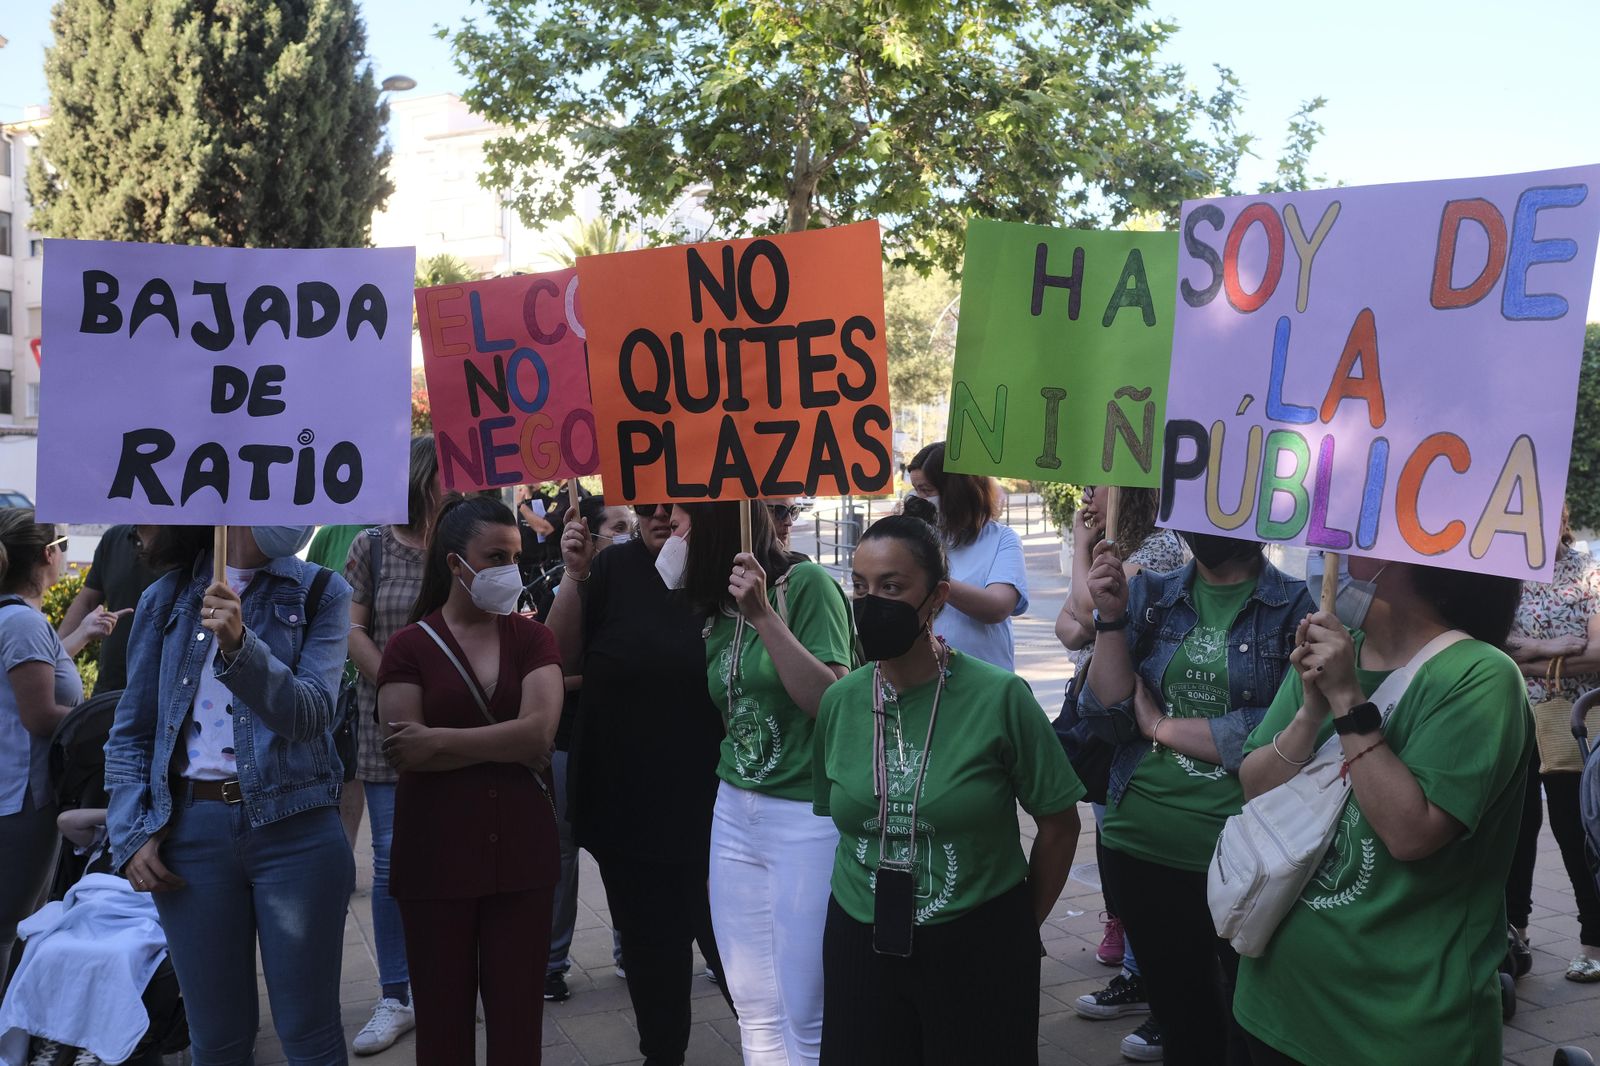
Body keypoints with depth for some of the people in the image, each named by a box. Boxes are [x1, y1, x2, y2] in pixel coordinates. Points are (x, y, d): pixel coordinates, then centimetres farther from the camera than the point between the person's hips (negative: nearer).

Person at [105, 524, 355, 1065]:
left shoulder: (320, 592, 2)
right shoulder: (166, 598, 7)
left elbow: (312, 714, -10)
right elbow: (131, 732, 10)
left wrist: (240, 646, -23)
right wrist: (131, 833, 0)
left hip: (294, 829, -1)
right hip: (191, 831, 2)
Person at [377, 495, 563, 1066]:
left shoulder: (531, 638, 5)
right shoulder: (409, 646, -1)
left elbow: (540, 731, -11)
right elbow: (405, 755, -12)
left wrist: (437, 741, -14)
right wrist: (508, 745, -10)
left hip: (520, 849, 2)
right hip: (437, 854, -1)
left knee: (518, 1013, 7)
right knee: (443, 1016, 9)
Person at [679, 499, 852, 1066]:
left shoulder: (807, 584, -10)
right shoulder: (714, 607, 12)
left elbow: (832, 702, -17)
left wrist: (764, 615, -22)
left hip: (808, 817, -7)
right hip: (734, 812, 7)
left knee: (807, 1019, -1)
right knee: (755, 1012, 12)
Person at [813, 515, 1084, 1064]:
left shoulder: (1000, 697, -14)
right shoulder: (839, 702, -2)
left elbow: (1060, 824, -4)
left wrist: (1020, 931, 3)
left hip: (979, 951, -3)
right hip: (861, 945, 3)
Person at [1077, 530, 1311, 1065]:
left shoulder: (1300, 606, -9)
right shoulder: (1150, 595, 4)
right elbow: (1108, 713, 0)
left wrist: (1161, 726, -9)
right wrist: (1111, 618, -13)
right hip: (1140, 847, 4)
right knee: (1180, 1019, 20)